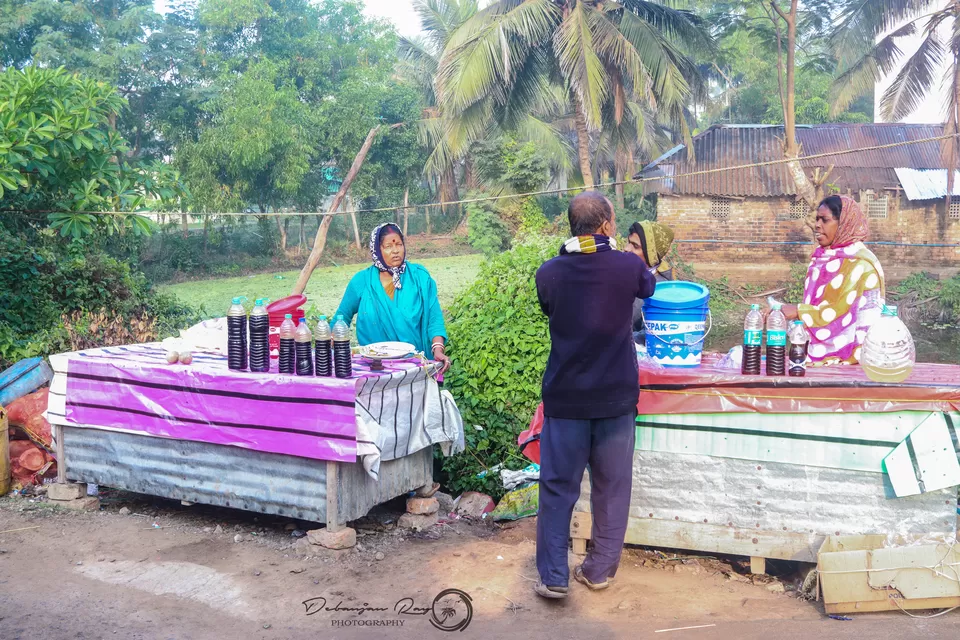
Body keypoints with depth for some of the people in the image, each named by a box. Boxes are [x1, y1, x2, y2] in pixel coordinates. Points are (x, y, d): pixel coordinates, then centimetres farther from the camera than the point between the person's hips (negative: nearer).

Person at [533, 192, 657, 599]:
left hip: (565, 396, 0)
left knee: (558, 487, 9)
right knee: (612, 487, 14)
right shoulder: (628, 266, -8)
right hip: (616, 396, 0)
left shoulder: (549, 273, -6)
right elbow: (651, 288, 16)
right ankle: (600, 570, 23)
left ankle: (553, 577, 11)